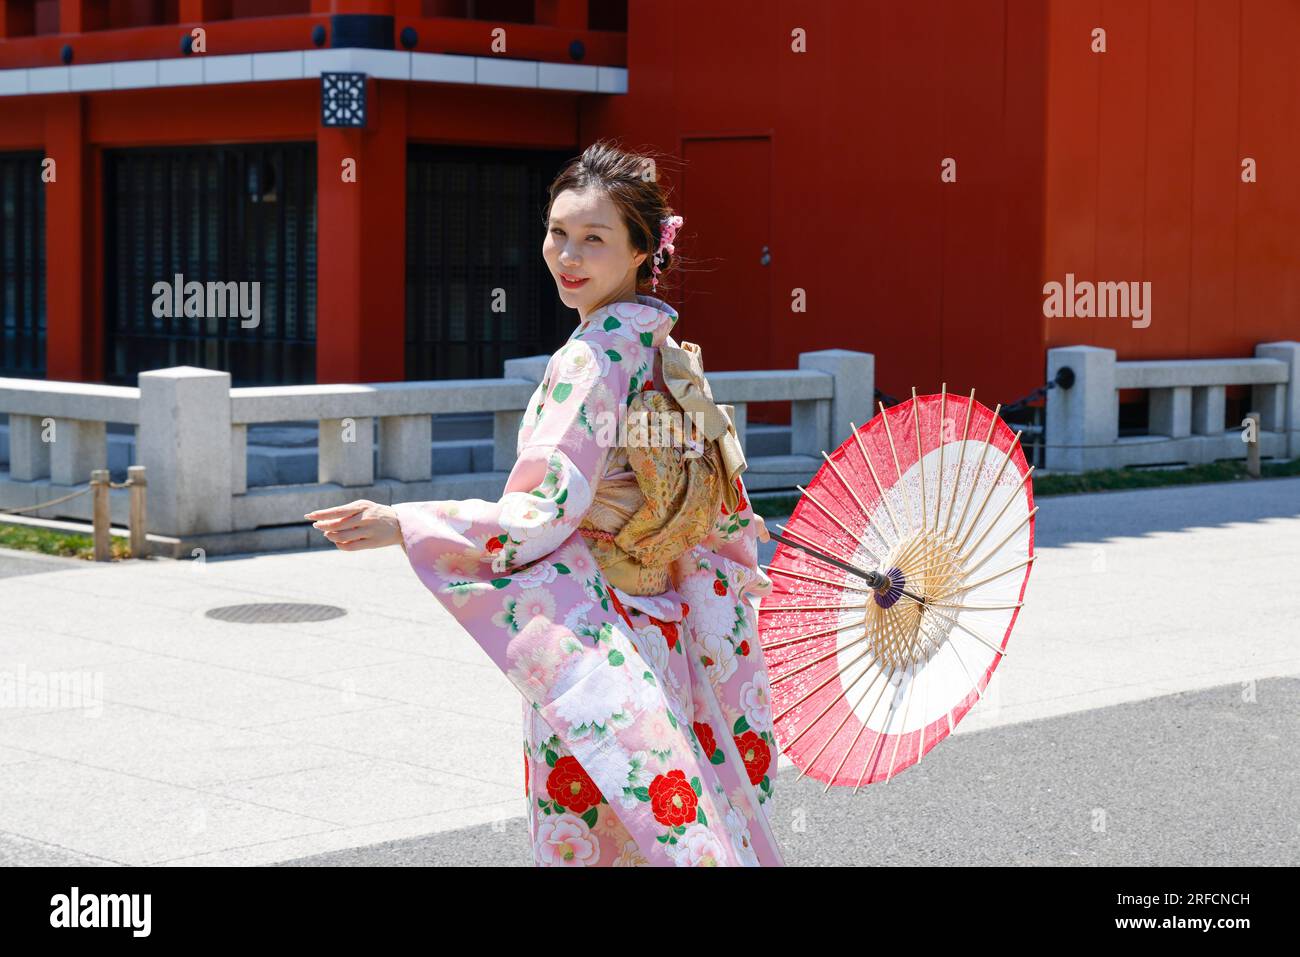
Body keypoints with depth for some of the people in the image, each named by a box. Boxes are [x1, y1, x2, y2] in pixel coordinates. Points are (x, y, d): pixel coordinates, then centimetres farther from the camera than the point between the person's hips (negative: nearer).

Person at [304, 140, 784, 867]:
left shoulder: (592, 360, -17)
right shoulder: (670, 355, 9)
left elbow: (545, 513, -22)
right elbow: (726, 512, 14)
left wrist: (404, 526, -25)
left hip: (588, 644, -9)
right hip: (663, 637, 9)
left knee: (585, 835, -1)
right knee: (672, 826, 15)